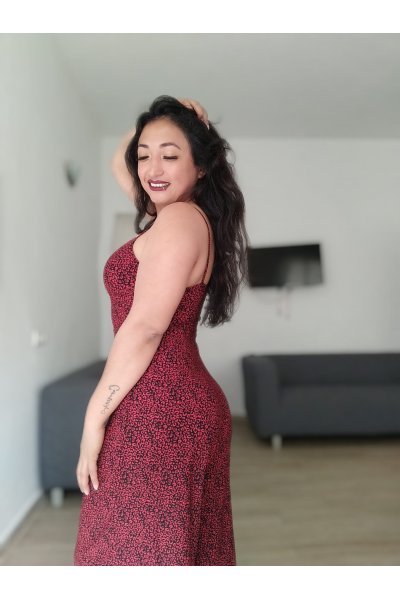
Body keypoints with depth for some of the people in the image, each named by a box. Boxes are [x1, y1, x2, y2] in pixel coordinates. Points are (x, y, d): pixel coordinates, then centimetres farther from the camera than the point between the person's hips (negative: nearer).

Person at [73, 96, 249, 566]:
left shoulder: (179, 217, -11)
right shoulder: (190, 216, 16)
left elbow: (146, 325, -19)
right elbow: (119, 166, 31)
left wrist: (95, 417, -15)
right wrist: (156, 121, 18)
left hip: (156, 412, -10)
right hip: (184, 406, 10)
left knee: (142, 553, 1)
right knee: (186, 550, 18)